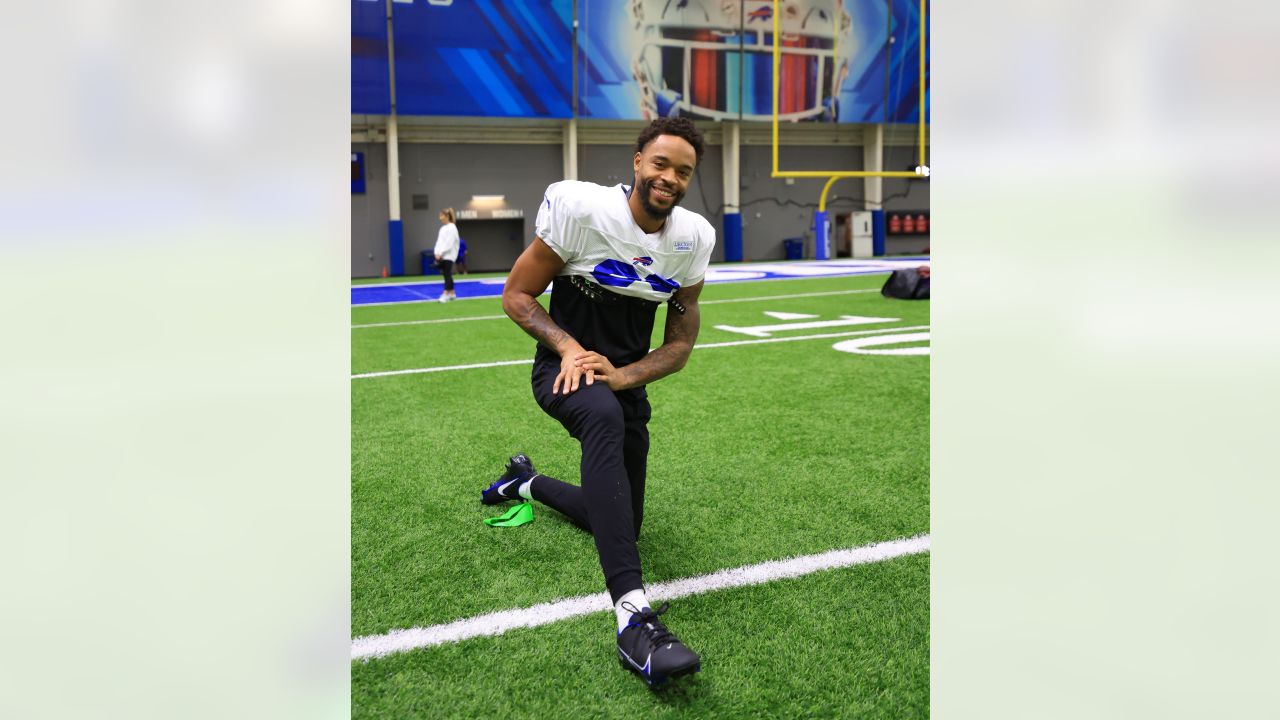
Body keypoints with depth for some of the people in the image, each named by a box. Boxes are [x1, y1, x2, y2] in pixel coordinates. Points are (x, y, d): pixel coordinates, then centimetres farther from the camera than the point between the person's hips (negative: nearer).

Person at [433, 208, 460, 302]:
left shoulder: (452, 227, -10)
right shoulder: (443, 228, 15)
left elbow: (449, 243, -17)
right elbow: (439, 241, 13)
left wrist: (440, 253, -20)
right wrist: (437, 253, -1)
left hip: (448, 255, -8)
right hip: (442, 255, 8)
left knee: (447, 274, -11)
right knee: (446, 274, 10)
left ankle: (446, 294, -16)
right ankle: (452, 293, 17)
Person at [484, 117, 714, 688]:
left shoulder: (694, 238, -4)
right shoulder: (581, 207, -16)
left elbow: (679, 345, 0)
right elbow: (517, 295, -9)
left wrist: (621, 376, -19)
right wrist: (569, 347, -25)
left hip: (627, 378, 6)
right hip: (564, 368, -5)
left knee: (618, 522, 14)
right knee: (605, 416, -42)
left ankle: (526, 483, 44)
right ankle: (634, 618, -49)